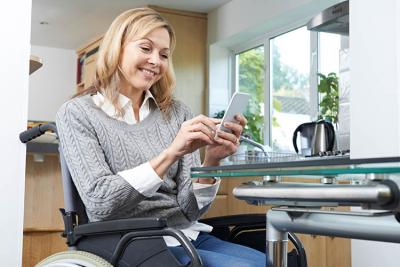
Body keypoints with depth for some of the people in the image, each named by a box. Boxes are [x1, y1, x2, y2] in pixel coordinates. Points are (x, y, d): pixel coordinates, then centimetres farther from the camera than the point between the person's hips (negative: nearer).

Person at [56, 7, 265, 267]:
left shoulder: (177, 112, 9)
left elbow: (190, 208, 3)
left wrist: (211, 160, -15)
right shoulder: (78, 112, -1)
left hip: (188, 237, 5)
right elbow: (99, 201, -13)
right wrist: (170, 153, -22)